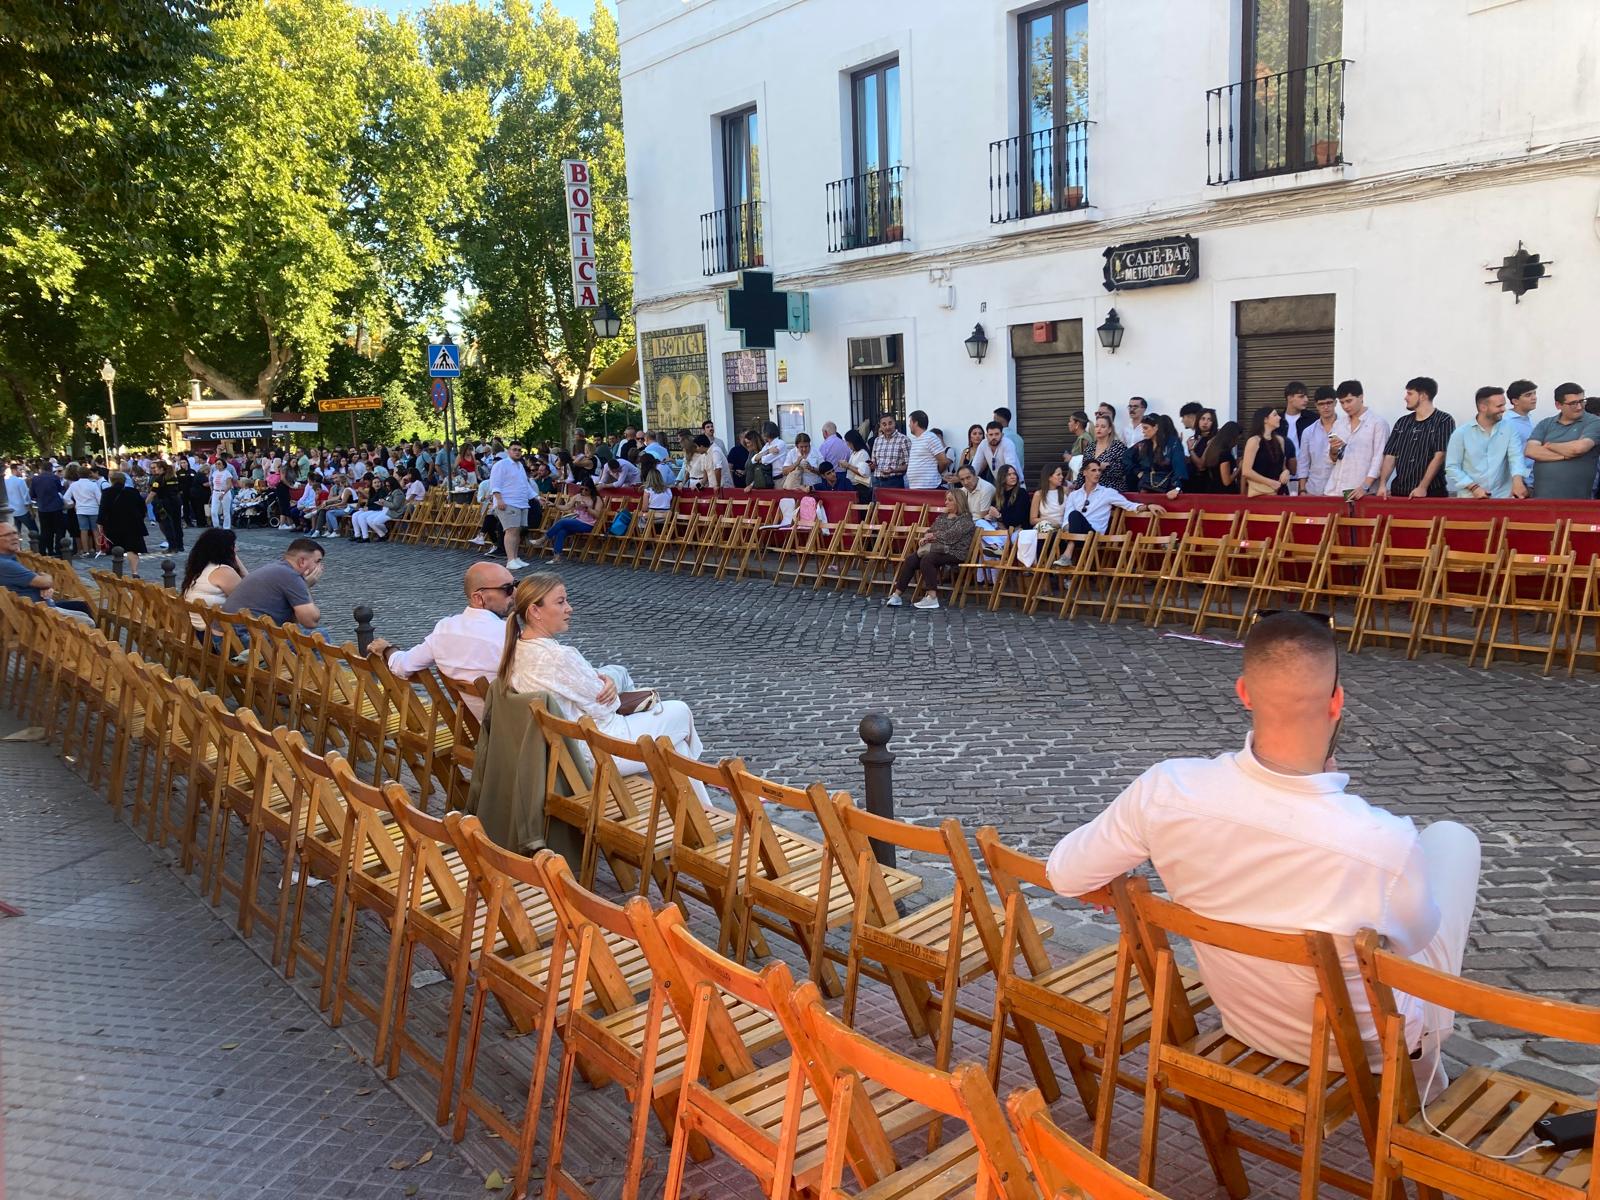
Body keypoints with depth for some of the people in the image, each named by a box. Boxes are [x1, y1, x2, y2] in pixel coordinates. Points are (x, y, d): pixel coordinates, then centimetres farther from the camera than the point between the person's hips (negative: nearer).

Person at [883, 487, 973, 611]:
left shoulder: (965, 520, -4)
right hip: (935, 549, 7)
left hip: (954, 553, -7)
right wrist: (925, 537, -4)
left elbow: (949, 537, -14)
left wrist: (933, 535, -1)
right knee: (910, 559, -19)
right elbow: (929, 531, 19)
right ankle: (896, 595, -22)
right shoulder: (942, 517, 22)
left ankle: (932, 598, -37)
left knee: (927, 559, -35)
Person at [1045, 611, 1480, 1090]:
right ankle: (1421, 1062, 36)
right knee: (1452, 837, 19)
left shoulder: (1168, 790, -30)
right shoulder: (1386, 843, -37)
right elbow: (1417, 935, -13)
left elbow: (1065, 875, -15)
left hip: (1244, 1023, 3)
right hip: (1367, 1041, -3)